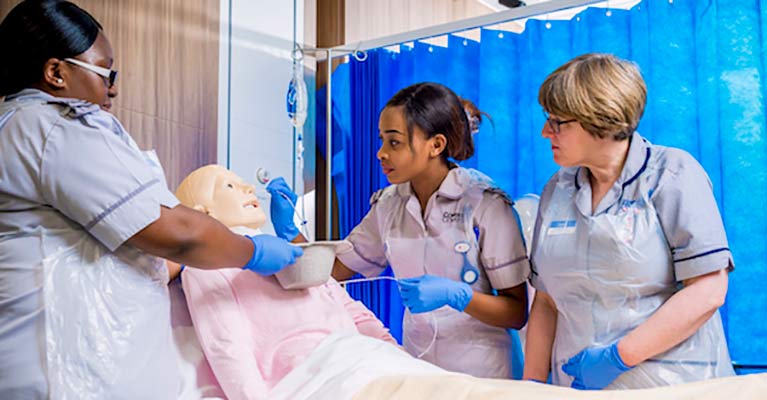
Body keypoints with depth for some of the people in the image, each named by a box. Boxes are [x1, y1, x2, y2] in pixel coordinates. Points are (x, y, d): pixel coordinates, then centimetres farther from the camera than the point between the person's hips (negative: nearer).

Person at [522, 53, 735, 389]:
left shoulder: (672, 173, -7)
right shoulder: (556, 190, 7)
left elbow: (708, 290, -15)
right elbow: (546, 301, 9)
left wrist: (617, 358, -17)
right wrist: (532, 386, 0)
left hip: (671, 384, -4)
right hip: (577, 385, 4)